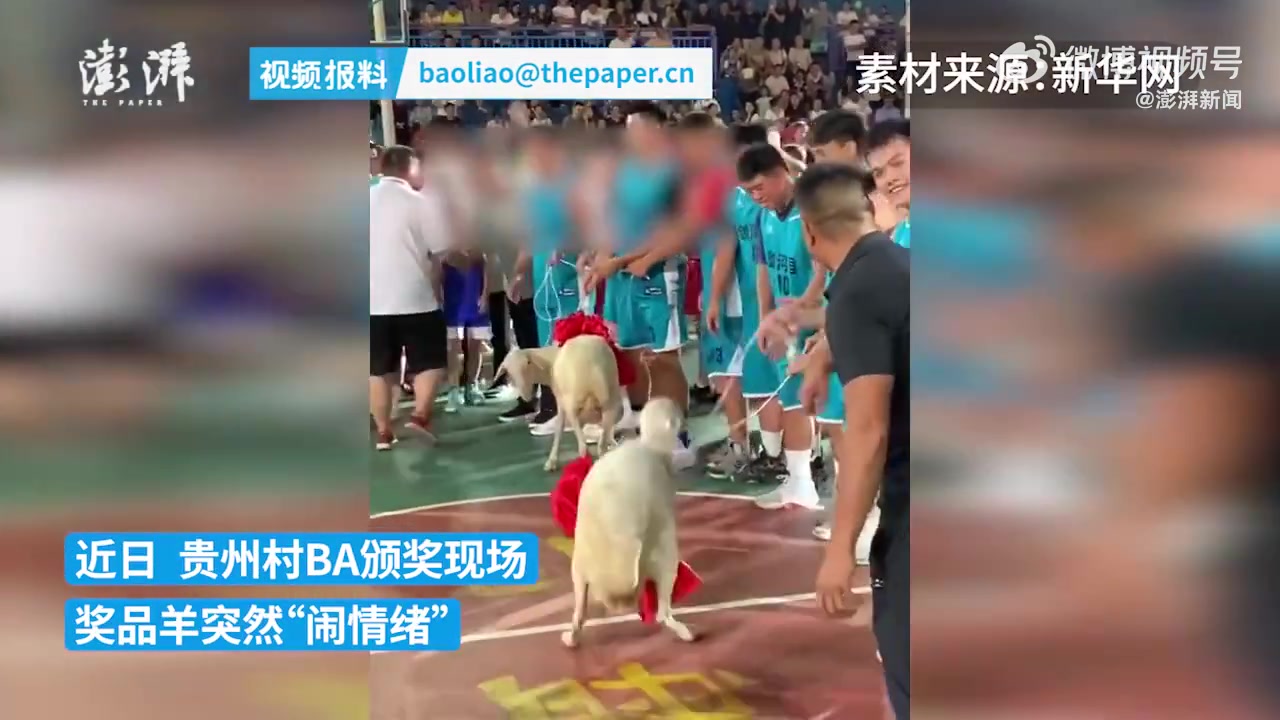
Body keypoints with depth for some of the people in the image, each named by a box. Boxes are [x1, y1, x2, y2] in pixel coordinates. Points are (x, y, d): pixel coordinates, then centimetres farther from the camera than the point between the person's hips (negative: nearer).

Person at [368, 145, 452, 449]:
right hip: (415, 297, -4)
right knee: (430, 361, 7)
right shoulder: (421, 200, -4)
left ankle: (383, 432, 10)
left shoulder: (366, 200, 8)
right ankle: (420, 414, -9)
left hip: (373, 299, 4)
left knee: (379, 368, 9)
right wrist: (434, 287, 10)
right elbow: (439, 251, -5)